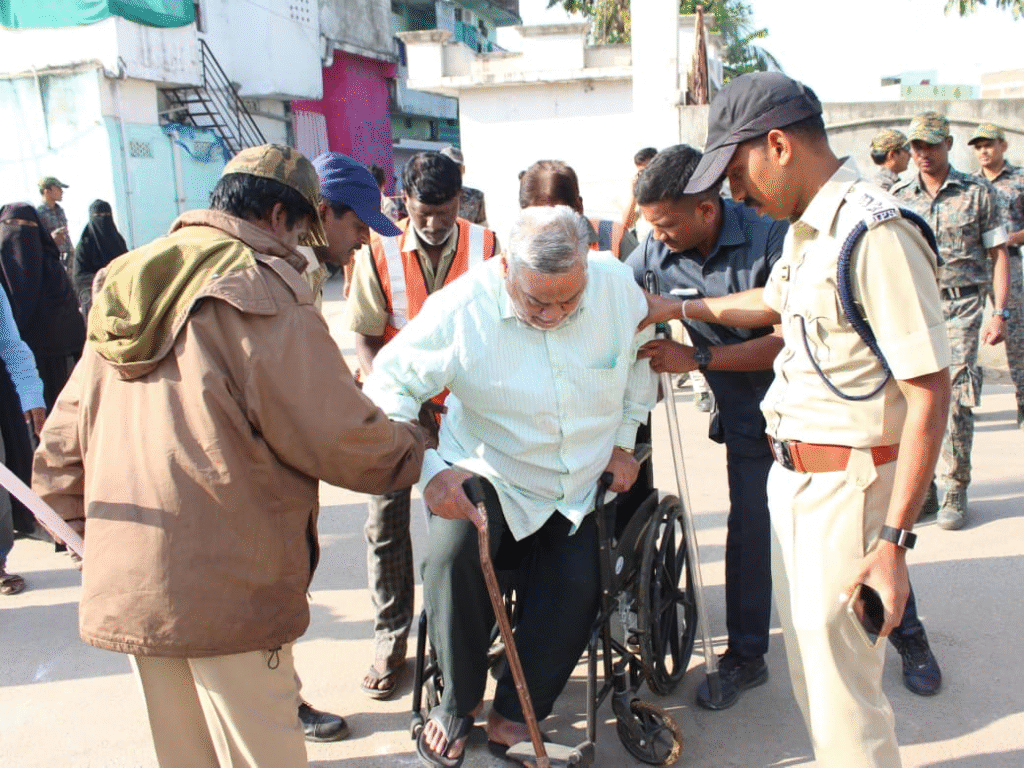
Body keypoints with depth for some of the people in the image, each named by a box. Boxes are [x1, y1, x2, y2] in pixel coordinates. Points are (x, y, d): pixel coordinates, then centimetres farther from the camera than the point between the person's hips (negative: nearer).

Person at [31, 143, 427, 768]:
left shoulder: (127, 288, 12)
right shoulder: (262, 292, -13)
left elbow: (62, 446, 16)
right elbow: (340, 437, -14)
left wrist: (95, 532, 24)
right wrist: (414, 448, 4)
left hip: (127, 585, 8)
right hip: (227, 590, -8)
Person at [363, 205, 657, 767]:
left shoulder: (616, 284, -14)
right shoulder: (460, 308, -23)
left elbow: (643, 356, 6)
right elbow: (389, 386, -19)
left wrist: (623, 440, 4)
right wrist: (429, 470, -33)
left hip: (581, 488, 3)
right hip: (488, 475, -2)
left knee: (577, 588, -15)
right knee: (455, 558, -29)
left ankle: (512, 715, 11)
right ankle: (459, 702, -1)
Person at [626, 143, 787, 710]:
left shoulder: (769, 237, -25)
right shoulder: (657, 251, -11)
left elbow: (792, 338, -27)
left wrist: (697, 358, -31)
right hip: (746, 412, 4)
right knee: (748, 529, 9)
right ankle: (745, 656, 28)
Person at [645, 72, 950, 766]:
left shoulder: (876, 236, -21)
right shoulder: (806, 228, 9)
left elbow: (931, 391, -23)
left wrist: (893, 540, -24)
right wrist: (676, 308, 35)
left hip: (849, 484, -10)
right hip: (793, 474, 10)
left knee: (840, 688, 0)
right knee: (807, 663, 22)